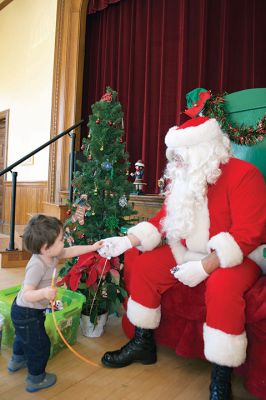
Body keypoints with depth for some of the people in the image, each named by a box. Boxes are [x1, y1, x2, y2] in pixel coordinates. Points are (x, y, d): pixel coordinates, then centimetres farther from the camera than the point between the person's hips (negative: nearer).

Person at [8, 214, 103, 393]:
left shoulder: (51, 255, -11)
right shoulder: (37, 265, -36)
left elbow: (70, 251, 4)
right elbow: (26, 294, -38)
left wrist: (92, 247, 4)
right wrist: (44, 293, -55)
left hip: (27, 311, 10)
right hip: (26, 314, -10)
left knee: (25, 336, 33)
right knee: (40, 344, 7)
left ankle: (17, 361, 59)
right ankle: (36, 379, 29)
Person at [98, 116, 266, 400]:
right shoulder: (182, 178, 3)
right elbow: (163, 219, 4)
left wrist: (205, 267, -30)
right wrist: (127, 241, -9)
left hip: (234, 259, -6)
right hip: (188, 254, 7)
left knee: (223, 286, -37)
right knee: (143, 264, -5)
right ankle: (143, 344, 10)